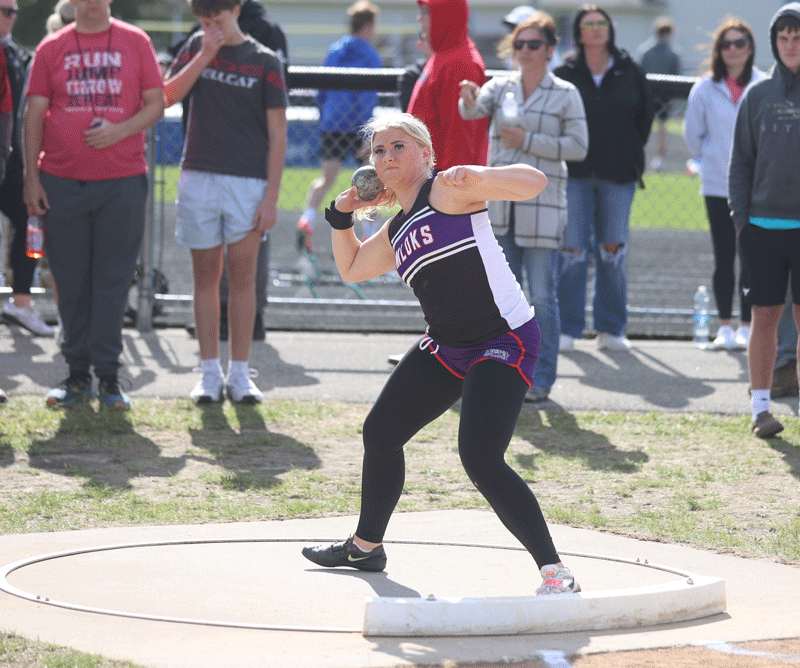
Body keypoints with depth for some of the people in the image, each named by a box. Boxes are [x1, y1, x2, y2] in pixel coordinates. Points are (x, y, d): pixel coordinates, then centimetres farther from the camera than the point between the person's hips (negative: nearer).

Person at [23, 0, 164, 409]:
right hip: (61, 180, 1)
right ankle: (77, 373, 12)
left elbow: (156, 104, 6)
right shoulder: (51, 48, 7)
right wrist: (31, 177, 0)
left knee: (113, 280, 0)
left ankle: (108, 376, 5)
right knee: (71, 282, 4)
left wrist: (121, 129, -13)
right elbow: (35, 114, 6)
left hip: (122, 180, -1)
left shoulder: (135, 42, 6)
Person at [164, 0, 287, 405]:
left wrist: (271, 197, -6)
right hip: (198, 177, 2)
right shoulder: (197, 48, 10)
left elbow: (277, 134, 0)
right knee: (205, 275, 4)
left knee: (242, 276, -1)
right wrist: (204, 57, -9)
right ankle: (210, 373, 8)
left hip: (248, 180, -2)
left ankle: (239, 374, 4)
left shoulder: (264, 61, 1)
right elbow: (167, 96, -2)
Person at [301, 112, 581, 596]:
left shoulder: (447, 190, -10)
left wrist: (476, 176, -36)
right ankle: (366, 546, 40)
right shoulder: (395, 232, 15)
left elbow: (534, 183, -20)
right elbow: (352, 269, 32)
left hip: (505, 343, -9)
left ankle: (555, 570, -19)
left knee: (480, 458, -23)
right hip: (446, 347, 9)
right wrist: (342, 217, 17)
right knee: (381, 433, 18)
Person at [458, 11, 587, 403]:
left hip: (542, 205, -4)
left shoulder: (565, 94, -1)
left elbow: (578, 147, -5)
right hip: (500, 203, 4)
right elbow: (473, 110, -10)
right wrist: (469, 100, -34)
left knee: (542, 296, -4)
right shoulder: (500, 87, 8)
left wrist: (528, 140, -12)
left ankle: (541, 379, 3)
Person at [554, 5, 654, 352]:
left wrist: (632, 154, 10)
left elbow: (645, 115, 14)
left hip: (618, 175, 2)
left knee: (613, 251, 5)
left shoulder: (630, 73, 4)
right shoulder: (564, 74, -1)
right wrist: (561, 155, -1)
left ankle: (610, 329, 14)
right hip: (575, 173, -2)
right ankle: (567, 329, 1)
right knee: (571, 250, -5)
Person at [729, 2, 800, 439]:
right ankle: (760, 407, 8)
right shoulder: (758, 96, 6)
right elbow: (741, 161, 8)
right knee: (765, 316, 3)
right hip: (763, 224, 1)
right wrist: (741, 217, 1)